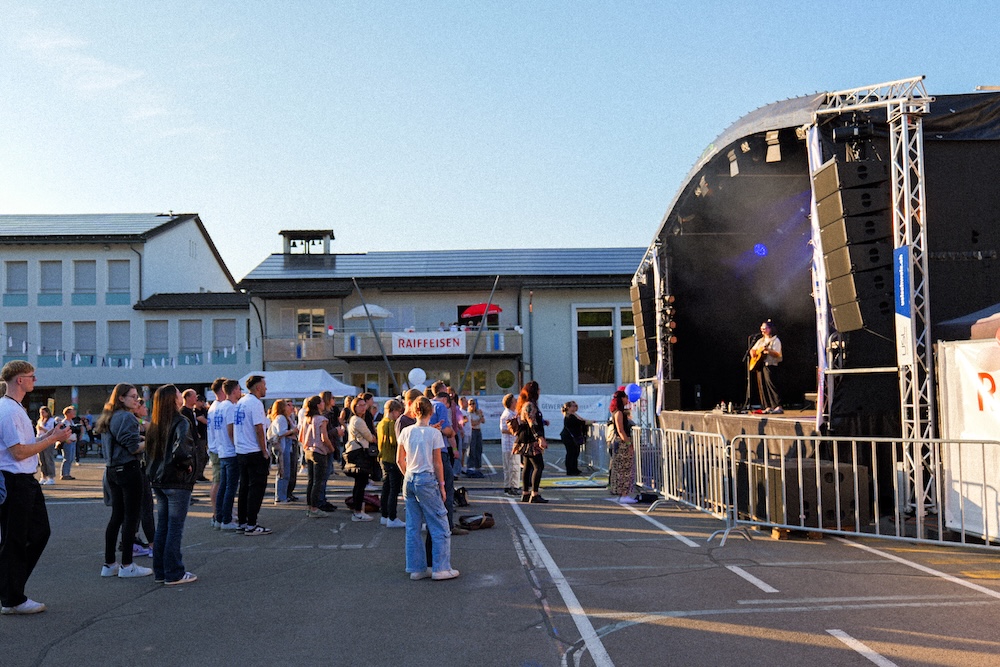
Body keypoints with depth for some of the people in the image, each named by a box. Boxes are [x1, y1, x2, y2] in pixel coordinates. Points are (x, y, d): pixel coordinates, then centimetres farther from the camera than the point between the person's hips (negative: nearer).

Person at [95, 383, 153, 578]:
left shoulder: (107, 418, 14)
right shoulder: (127, 417, -14)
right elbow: (134, 448, -19)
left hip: (112, 470, 9)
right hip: (128, 469, -9)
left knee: (116, 516, 13)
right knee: (131, 516, -3)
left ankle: (109, 564, 17)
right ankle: (127, 566, 1)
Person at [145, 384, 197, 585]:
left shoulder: (153, 424, 9)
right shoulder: (180, 422, -16)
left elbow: (149, 451, 12)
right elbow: (179, 451, -28)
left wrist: (155, 472, 15)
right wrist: (188, 464, -12)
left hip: (157, 481, 8)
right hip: (177, 482, -8)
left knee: (161, 527, 15)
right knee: (175, 528, 0)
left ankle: (160, 572, 21)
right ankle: (174, 574, 6)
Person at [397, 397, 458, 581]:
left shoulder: (406, 431, 3)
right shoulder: (434, 433, -9)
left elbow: (399, 460, 8)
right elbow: (437, 463, -7)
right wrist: (441, 485, 1)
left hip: (409, 480, 5)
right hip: (427, 480, -5)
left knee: (412, 527, 11)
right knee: (440, 526, 4)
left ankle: (417, 568, 16)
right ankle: (440, 568, 5)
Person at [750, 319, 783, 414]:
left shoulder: (775, 340, -3)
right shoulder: (761, 340, 20)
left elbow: (777, 354, -12)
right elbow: (752, 350, 28)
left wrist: (768, 350, -28)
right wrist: (753, 353, 5)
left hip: (770, 365, -8)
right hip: (759, 365, 8)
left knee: (771, 385, -16)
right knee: (762, 386, 3)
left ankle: (778, 407, -18)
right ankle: (767, 407, 6)